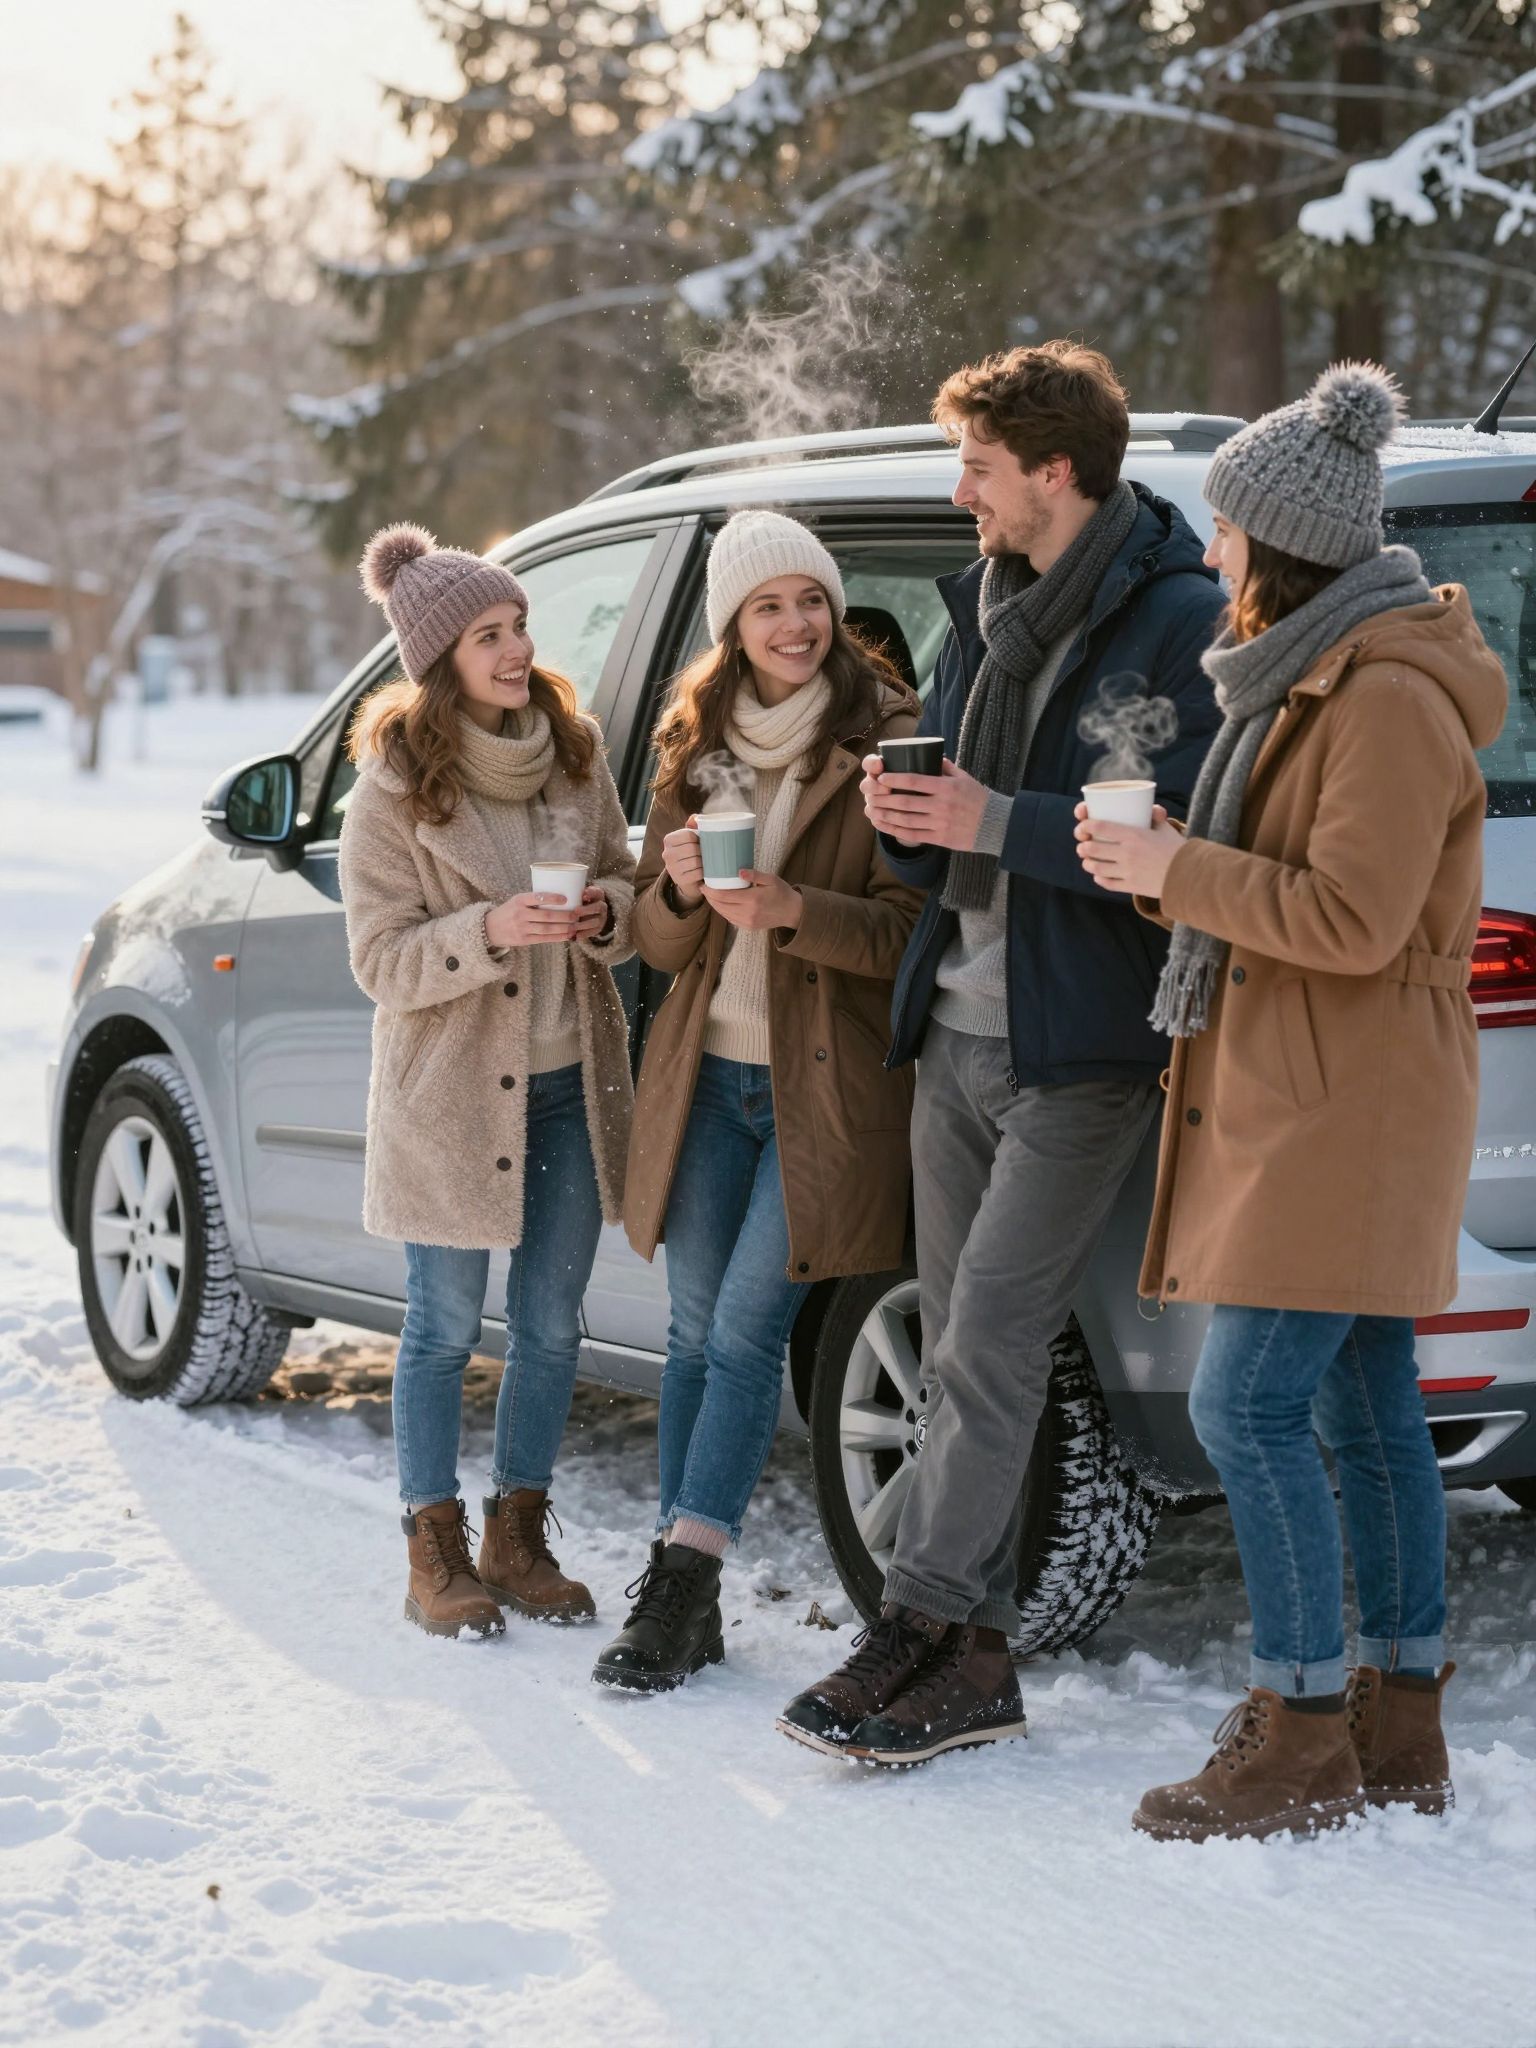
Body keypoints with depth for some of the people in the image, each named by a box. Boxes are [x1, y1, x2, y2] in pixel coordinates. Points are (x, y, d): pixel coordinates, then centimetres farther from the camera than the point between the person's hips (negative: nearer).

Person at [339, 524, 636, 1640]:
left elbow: (626, 883, 13)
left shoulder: (572, 750, 3)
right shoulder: (394, 786, -11)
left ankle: (519, 1538, 23)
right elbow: (382, 962, -11)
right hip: (451, 1093, -4)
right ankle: (437, 1552, 15)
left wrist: (606, 913, -10)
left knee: (552, 1326, 10)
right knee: (446, 1327, 4)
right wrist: (492, 931, -27)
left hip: (570, 1084, 5)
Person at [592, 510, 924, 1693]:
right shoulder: (695, 742, 10)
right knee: (697, 1329, 7)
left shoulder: (884, 737, -6)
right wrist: (679, 890, -11)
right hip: (707, 1071, 5)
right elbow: (658, 940, 11)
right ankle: (684, 1602, 13)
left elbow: (912, 928, -9)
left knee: (749, 1329, -8)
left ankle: (682, 1583, -2)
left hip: (828, 1083, -5)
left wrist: (791, 911, -23)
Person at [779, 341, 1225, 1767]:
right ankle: (972, 1656, 16)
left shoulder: (1179, 623, -11)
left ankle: (921, 1629, -3)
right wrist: (909, 821, -3)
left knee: (987, 1344, -9)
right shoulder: (989, 607, 14)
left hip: (1082, 1048, -8)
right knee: (959, 1351, 10)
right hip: (959, 1031, 8)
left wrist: (997, 822, -22)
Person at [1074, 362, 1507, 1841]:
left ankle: (1301, 1733, -4)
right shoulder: (1317, 676, 16)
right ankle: (1399, 1729, 18)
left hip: (1343, 1107, -10)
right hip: (1300, 1095, 10)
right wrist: (1181, 864, 10)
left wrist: (1179, 873, -15)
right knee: (1362, 1408, 12)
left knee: (1246, 1404, -11)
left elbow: (1354, 919, -22)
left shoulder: (1391, 701, -17)